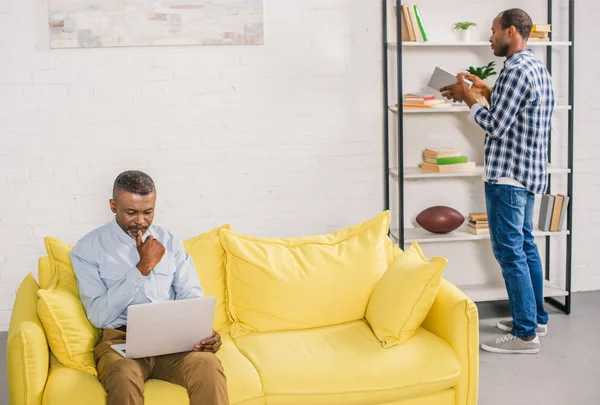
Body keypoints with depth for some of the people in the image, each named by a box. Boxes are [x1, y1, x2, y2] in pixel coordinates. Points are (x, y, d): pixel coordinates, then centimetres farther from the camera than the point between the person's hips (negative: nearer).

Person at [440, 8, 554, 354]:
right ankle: (536, 317, 27)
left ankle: (525, 334, -1)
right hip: (529, 171, 10)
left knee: (509, 251, -6)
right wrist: (485, 90, 16)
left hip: (508, 175, -10)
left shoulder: (517, 70, -18)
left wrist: (468, 98, -6)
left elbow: (496, 126, -19)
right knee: (525, 244, 17)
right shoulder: (537, 67, 14)